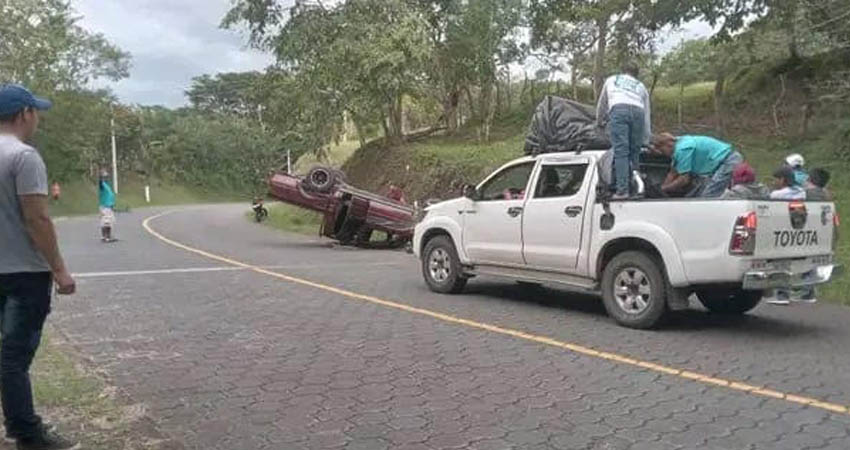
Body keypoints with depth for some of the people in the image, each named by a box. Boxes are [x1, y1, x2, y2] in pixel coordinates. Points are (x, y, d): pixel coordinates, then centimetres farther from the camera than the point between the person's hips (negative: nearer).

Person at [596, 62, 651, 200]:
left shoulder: (611, 80, 36)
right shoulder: (641, 86, 36)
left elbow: (602, 104, 43)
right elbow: (647, 114, 35)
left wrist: (600, 121, 60)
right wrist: (646, 141, 40)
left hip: (618, 110, -2)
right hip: (638, 111, 2)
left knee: (621, 151, -10)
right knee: (634, 152, 6)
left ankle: (622, 190, -20)